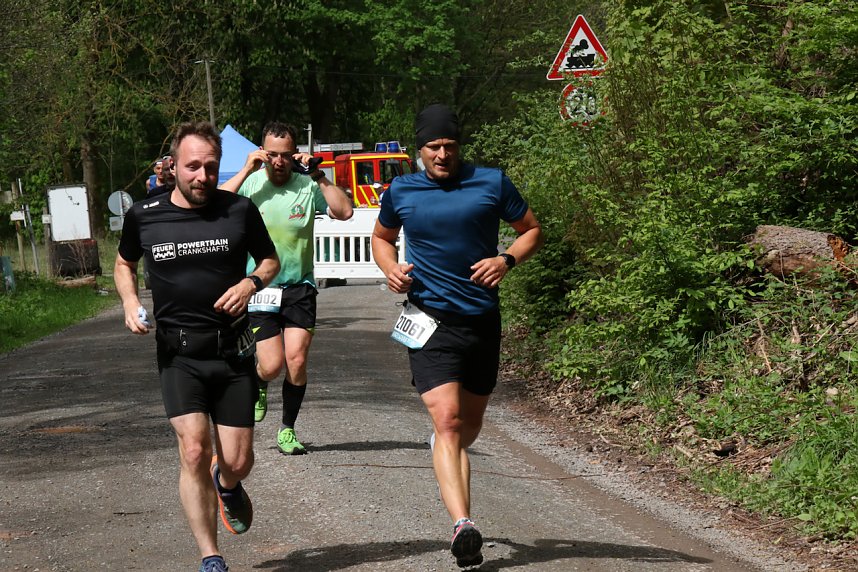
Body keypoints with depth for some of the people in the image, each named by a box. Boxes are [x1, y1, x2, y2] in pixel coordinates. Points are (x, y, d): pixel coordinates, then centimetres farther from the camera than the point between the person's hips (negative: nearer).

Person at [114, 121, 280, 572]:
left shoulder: (240, 211, -2)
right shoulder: (144, 216, -1)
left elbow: (270, 259, 13)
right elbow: (124, 263, 18)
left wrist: (251, 282, -8)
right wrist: (130, 303, -1)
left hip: (233, 352, 1)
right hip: (179, 354, -1)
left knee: (237, 462, 4)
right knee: (194, 451, -16)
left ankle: (227, 486, 44)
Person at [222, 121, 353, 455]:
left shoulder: (308, 186, -4)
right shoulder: (250, 184, -4)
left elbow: (344, 212, -15)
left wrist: (318, 176, -18)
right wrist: (246, 171, -20)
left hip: (299, 286, 1)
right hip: (260, 287, -1)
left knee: (296, 359, -8)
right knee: (271, 365, -8)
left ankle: (287, 430, 11)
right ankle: (258, 388, 31)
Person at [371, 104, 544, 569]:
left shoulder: (492, 183, 1)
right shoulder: (401, 192, 3)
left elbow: (531, 229, 11)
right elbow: (381, 237, 21)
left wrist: (508, 259, -9)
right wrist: (390, 268, 0)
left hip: (482, 320, 2)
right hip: (430, 320, -2)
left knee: (470, 422, 16)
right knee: (447, 418, -17)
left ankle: (444, 451, 52)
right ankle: (462, 524, -26)